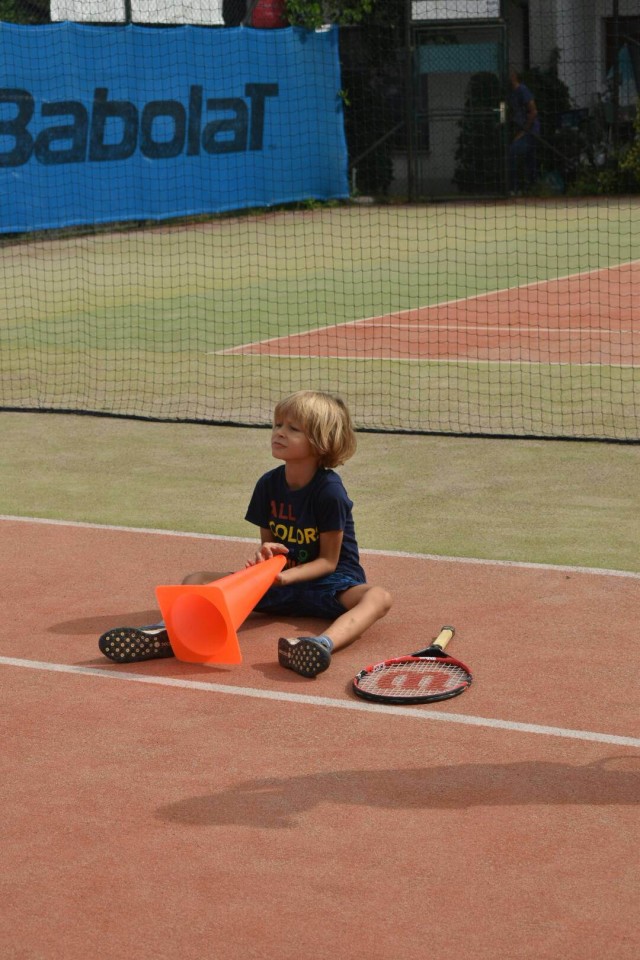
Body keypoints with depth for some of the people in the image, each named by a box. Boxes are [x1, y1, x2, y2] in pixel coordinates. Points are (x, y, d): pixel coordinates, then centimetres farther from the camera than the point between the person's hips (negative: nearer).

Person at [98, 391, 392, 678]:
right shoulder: (269, 484, 1)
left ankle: (324, 643, -70)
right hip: (278, 579, 5)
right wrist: (265, 556, -16)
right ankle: (171, 631, -43)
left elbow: (328, 560, -11)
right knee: (197, 580, -8)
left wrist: (286, 576, -27)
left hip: (329, 583, -5)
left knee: (378, 597, -37)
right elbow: (268, 542, 9)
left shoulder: (330, 490, -14)